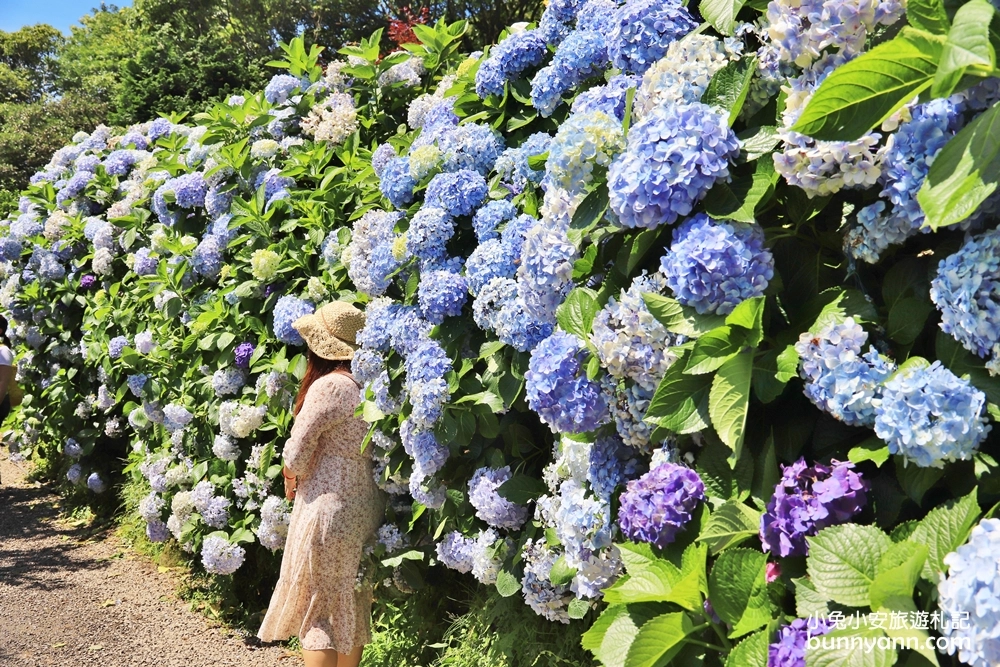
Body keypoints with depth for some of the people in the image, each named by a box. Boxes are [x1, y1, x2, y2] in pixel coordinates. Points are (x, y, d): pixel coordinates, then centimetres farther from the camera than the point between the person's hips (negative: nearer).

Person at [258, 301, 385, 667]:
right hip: (367, 508, 8)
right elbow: (369, 448, 8)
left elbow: (296, 455, -14)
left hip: (328, 507, -8)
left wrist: (292, 479, 8)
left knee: (315, 610, 4)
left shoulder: (329, 386, -17)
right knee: (352, 604, 19)